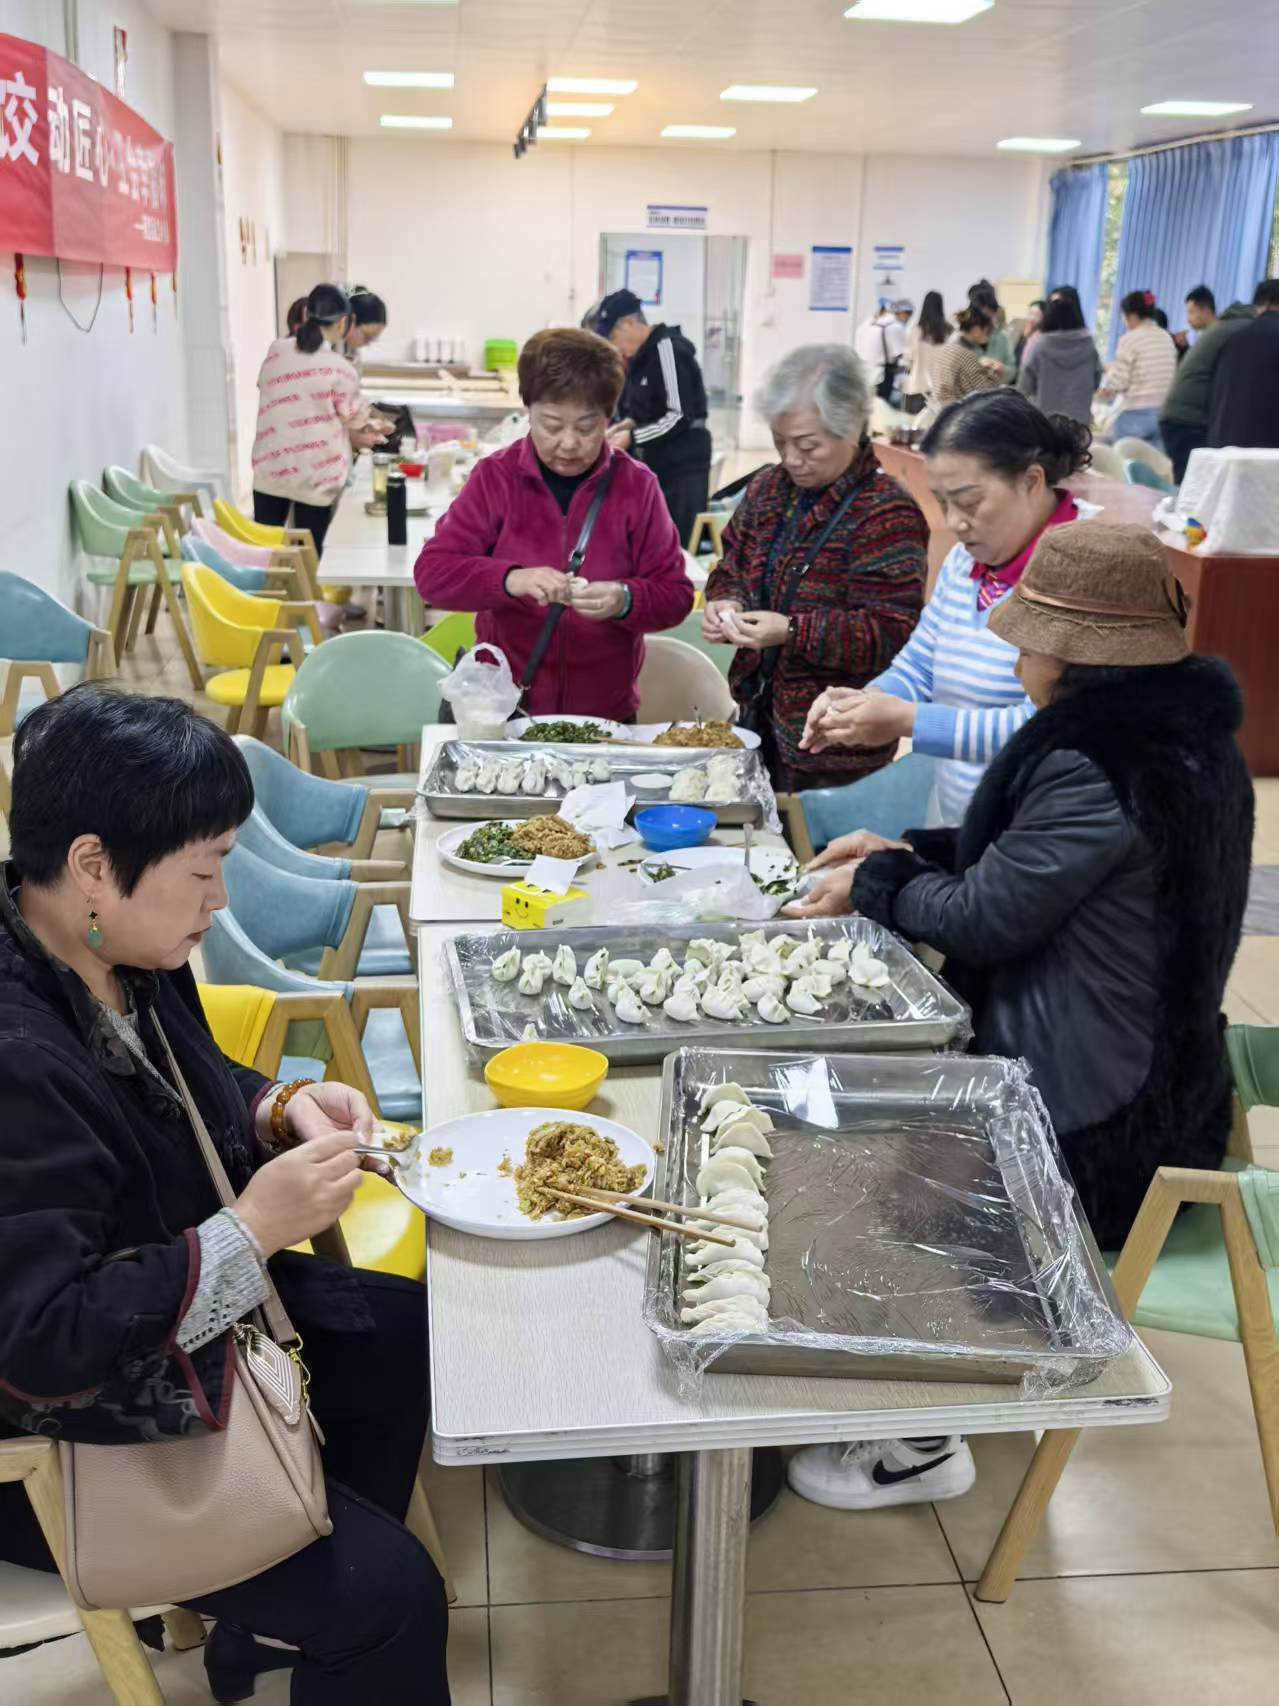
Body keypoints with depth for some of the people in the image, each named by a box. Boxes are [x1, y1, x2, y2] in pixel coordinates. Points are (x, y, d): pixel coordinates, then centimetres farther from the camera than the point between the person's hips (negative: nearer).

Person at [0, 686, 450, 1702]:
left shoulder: (122, 951, -8)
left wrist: (279, 1109, -7)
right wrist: (254, 1231, -30)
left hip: (195, 1305, 10)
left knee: (413, 1335, 23)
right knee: (390, 1596, -11)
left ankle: (277, 1618, 38)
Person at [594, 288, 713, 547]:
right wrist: (627, 424, 4)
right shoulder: (641, 355, 12)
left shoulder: (667, 348, -15)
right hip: (657, 462, 9)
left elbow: (680, 417, -19)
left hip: (683, 464, -9)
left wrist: (632, 437, -16)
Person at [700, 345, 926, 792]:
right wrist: (726, 603, -6)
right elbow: (733, 565, 17)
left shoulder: (886, 514, -16)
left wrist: (793, 632, -28)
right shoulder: (770, 487, 7)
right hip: (760, 716, 7)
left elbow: (891, 635, -20)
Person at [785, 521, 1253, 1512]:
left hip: (1089, 1117, -10)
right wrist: (912, 853, 8)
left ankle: (919, 1444, 18)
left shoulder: (1099, 768, -27)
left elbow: (985, 917, -20)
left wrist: (879, 881, -2)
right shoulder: (1183, 734, 5)